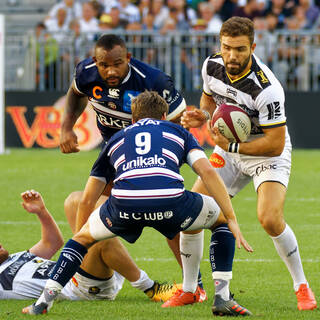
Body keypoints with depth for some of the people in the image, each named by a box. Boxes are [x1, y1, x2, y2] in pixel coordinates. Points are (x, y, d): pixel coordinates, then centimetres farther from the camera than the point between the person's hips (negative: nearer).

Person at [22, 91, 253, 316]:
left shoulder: (117, 139, 36)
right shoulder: (177, 131, 32)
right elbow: (208, 172, 15)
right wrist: (232, 219, 15)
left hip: (124, 204, 1)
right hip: (170, 201, -1)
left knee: (84, 236, 31)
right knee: (219, 216, 31)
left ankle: (46, 298, 16)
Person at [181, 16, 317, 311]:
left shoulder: (266, 89, -32)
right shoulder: (212, 66, -12)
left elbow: (275, 144, -27)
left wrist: (231, 145, -24)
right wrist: (202, 116, -9)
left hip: (267, 155, -6)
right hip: (229, 149, 6)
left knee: (270, 219, -25)